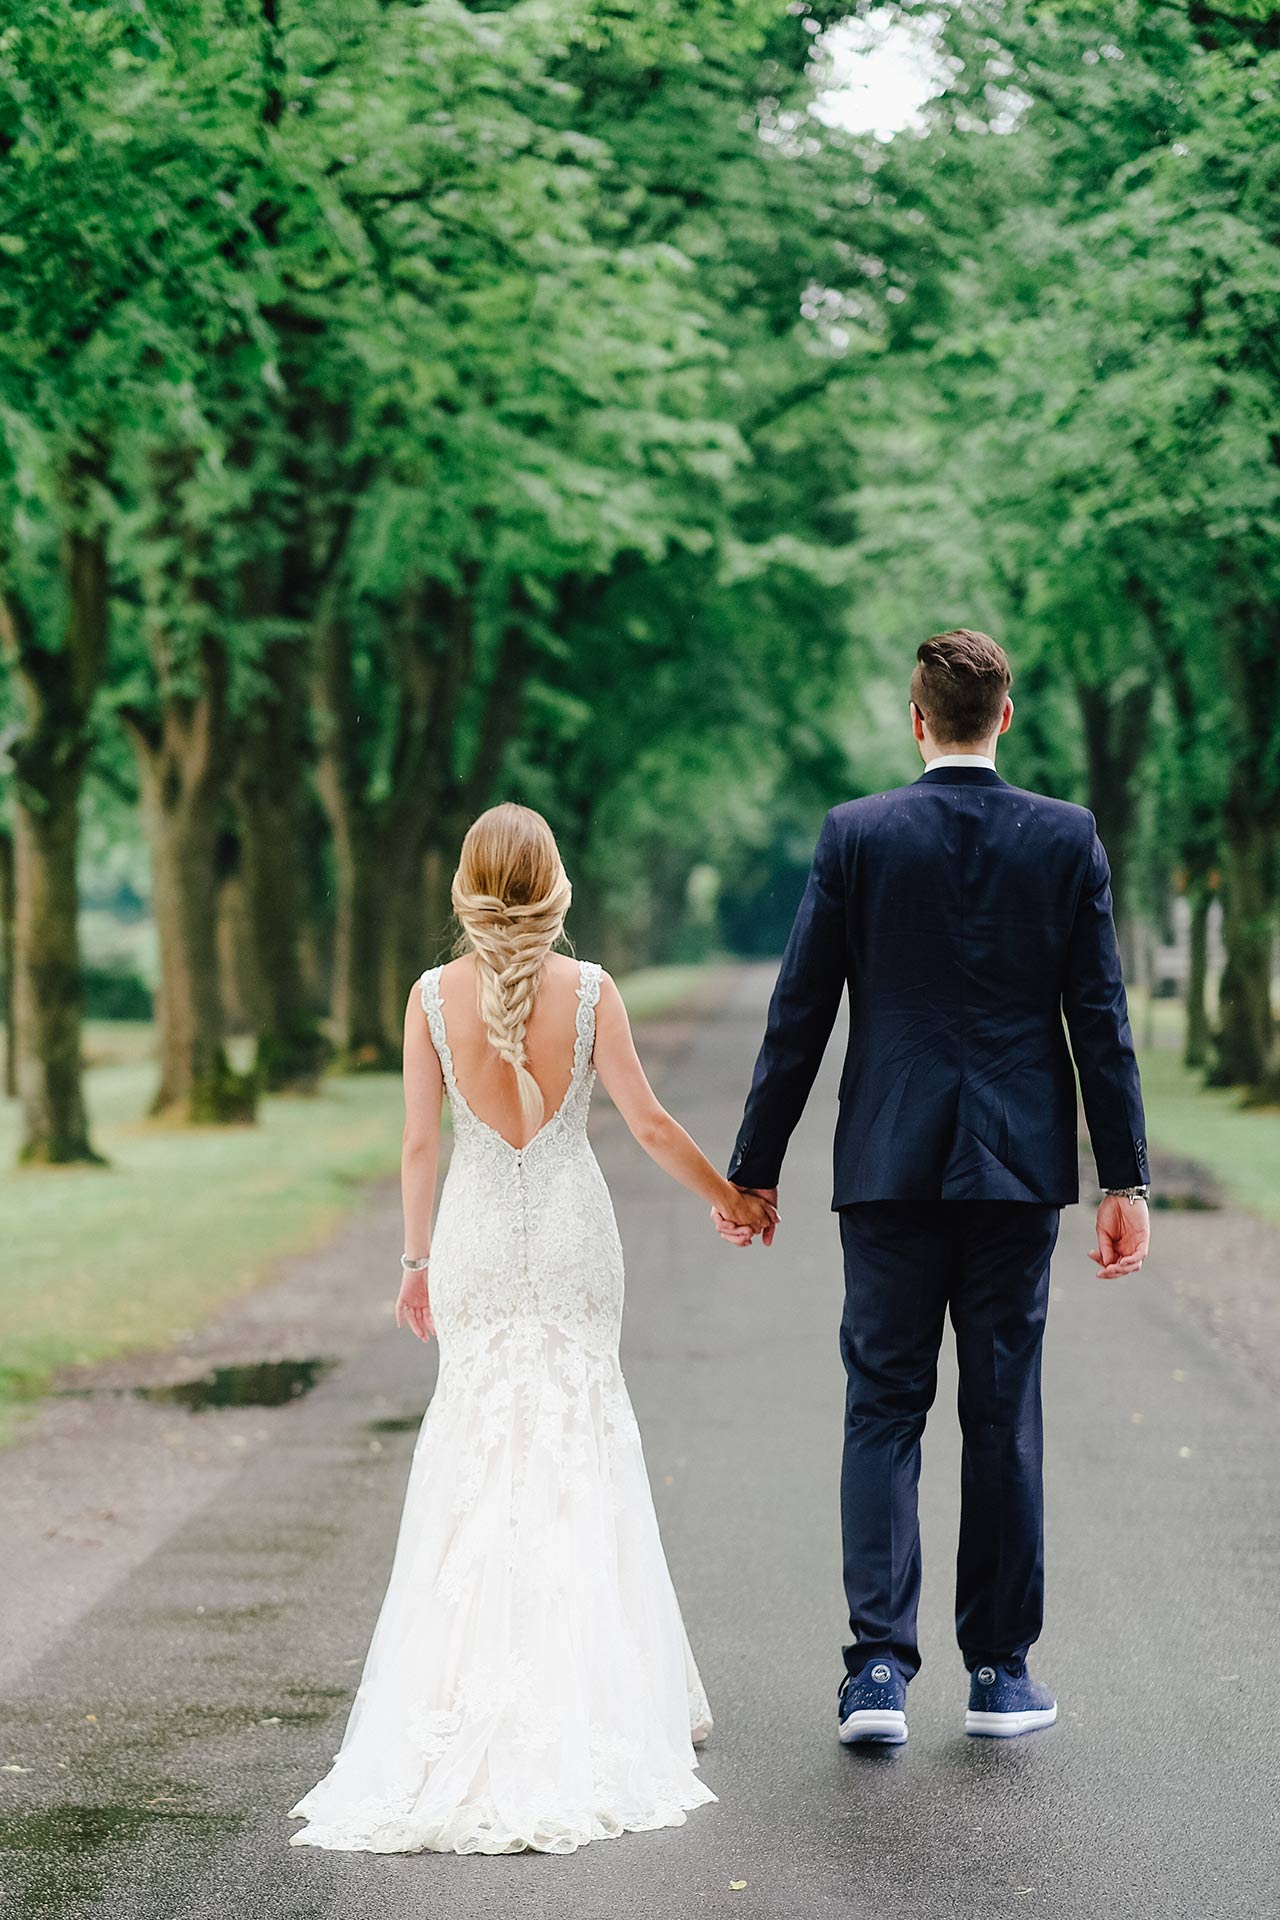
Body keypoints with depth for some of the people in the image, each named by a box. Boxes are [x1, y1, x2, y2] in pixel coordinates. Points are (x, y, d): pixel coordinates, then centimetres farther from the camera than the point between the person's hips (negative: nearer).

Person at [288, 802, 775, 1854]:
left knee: (479, 1442, 9)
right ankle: (588, 1679, 8)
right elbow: (650, 1122, -6)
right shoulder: (588, 989, -8)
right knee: (582, 1437, 8)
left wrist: (417, 1258, 9)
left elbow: (421, 1142, -2)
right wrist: (732, 1197, 9)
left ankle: (483, 1688, 7)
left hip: (478, 1234, 1)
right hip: (572, 1232, 0)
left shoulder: (434, 995, -6)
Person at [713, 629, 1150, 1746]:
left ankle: (879, 1668, -6)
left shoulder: (855, 835, -3)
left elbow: (799, 1016, -2)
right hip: (1020, 1166, 1)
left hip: (889, 1163, -1)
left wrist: (754, 1170, 5)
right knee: (1004, 1411, 8)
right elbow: (1101, 1019, -1)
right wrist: (1127, 1180, 3)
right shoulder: (1069, 838, -1)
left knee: (883, 1407, 5)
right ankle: (1000, 1671, 14)